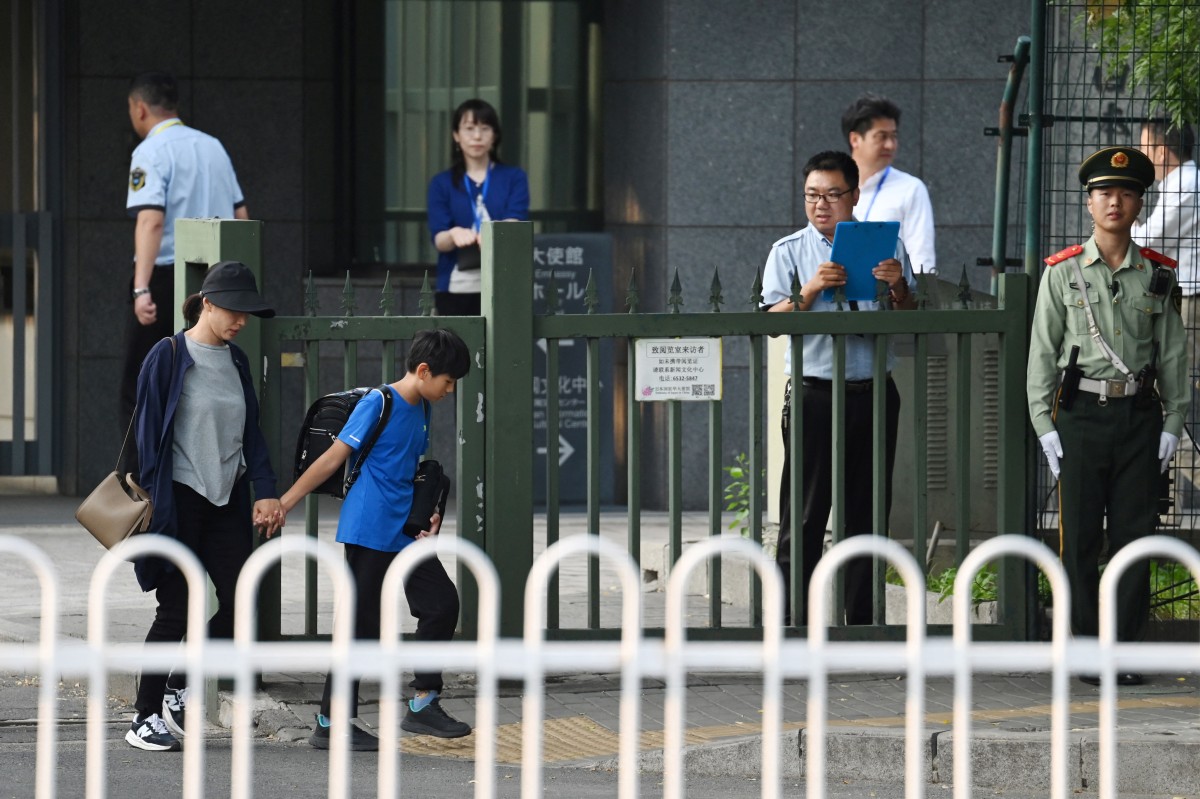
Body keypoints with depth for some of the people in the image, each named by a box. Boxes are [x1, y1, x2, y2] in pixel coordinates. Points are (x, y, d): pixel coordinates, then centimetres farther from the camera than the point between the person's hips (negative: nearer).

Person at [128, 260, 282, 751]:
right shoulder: (169, 356, -8)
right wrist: (152, 502, -12)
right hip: (180, 502, -6)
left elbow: (250, 432, 14)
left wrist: (265, 492, 2)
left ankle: (179, 691, 18)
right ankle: (145, 719, 7)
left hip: (227, 501, 6)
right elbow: (148, 431, -8)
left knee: (238, 601, -1)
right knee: (176, 611, -4)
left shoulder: (236, 361, 11)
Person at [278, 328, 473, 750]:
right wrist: (283, 504, -14)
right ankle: (330, 723, 1)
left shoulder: (421, 410, 12)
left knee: (442, 602, 5)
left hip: (406, 533, 8)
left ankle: (423, 704, 14)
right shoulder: (378, 404, -13)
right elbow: (333, 458, -13)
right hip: (369, 532, -8)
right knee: (363, 623, -5)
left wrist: (428, 516, 7)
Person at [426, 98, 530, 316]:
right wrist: (454, 235, -30)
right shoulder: (442, 184, 8)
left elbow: (515, 223, -11)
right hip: (457, 289, 1)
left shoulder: (514, 178, 6)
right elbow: (438, 239, -5)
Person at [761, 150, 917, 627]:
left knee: (868, 513, 5)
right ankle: (790, 619, -1)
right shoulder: (789, 252, 7)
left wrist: (898, 288, -11)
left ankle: (862, 619, 11)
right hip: (814, 394, -2)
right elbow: (773, 321, -4)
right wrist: (812, 289, -19)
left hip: (872, 393, 2)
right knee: (803, 517, -3)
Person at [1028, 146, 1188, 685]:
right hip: (1081, 414, -1)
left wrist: (1172, 424, 3)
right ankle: (1087, 648, 6)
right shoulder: (1063, 273, 3)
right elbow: (1042, 352, 3)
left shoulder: (1158, 276, 7)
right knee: (1080, 539, 0)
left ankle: (1125, 648, 7)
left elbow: (1173, 354, 10)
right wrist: (1045, 426, -3)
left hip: (1139, 418, 1)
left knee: (1135, 535, 1)